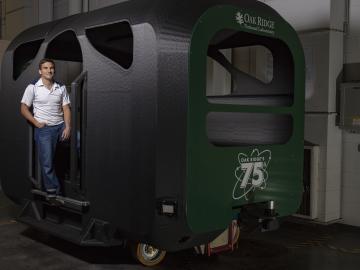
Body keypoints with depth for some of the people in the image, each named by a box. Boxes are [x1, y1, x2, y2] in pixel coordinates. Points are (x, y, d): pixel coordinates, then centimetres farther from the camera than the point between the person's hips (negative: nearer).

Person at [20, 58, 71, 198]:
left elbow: (66, 108, 3)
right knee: (47, 162, 1)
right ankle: (52, 189, 16)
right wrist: (36, 123, -9)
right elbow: (24, 108, 0)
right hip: (44, 129, -3)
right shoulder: (33, 88, -4)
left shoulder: (61, 88, 3)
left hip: (61, 126, 3)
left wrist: (67, 127, -8)